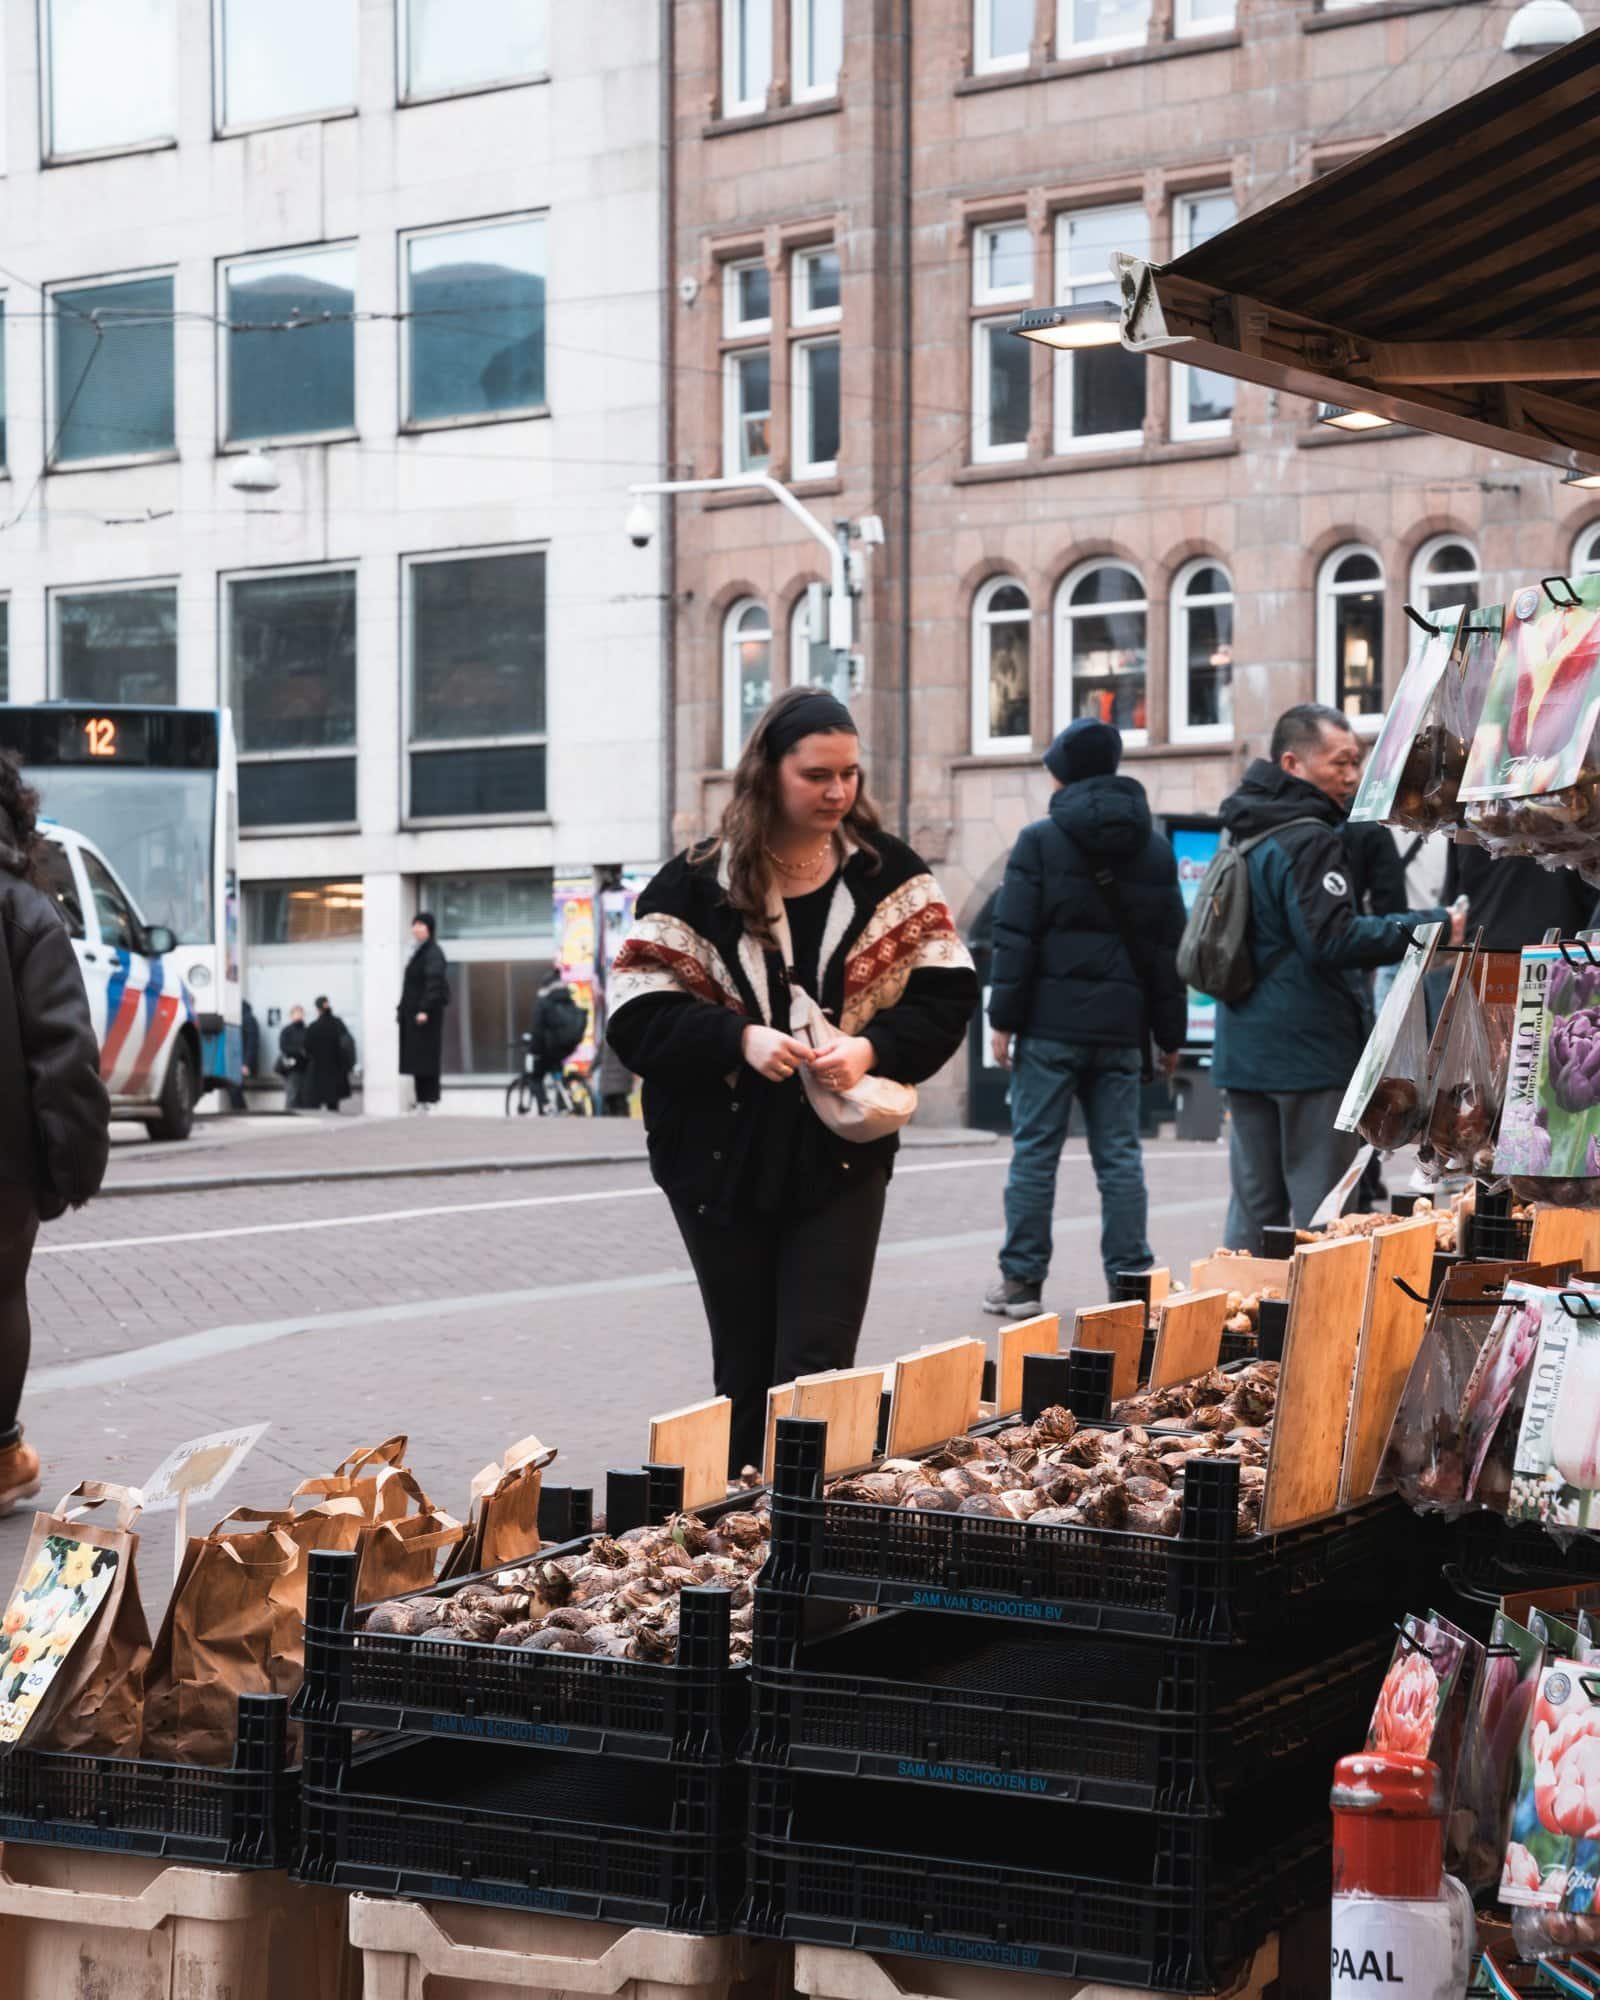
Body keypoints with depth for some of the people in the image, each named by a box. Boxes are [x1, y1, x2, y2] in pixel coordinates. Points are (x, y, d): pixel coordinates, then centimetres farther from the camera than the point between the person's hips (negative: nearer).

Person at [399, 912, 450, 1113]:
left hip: (425, 1014, -9)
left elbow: (434, 983, -19)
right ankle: (422, 1099, 11)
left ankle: (429, 1100, -6)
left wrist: (425, 1009, -25)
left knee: (427, 1056, -8)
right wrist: (401, 1008, 15)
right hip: (412, 1012, 9)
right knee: (415, 1057, 8)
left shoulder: (433, 953, -10)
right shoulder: (418, 952, 17)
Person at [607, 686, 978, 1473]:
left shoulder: (887, 873, 3)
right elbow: (637, 1018, -6)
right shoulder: (696, 884, -3)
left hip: (842, 1161, 0)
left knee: (814, 1370, -8)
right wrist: (739, 1039, -22)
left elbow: (947, 993, 1)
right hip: (724, 1163, 0)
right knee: (745, 1375, 10)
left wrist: (874, 1047, -17)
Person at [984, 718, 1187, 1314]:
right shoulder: (1155, 849, 10)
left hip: (1051, 1023, -4)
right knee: (1120, 1157, 7)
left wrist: (1003, 1018, -5)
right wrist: (1170, 1032, 16)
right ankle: (1130, 1280, 5)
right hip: (1121, 1028, 4)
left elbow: (1016, 936, -8)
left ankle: (1022, 1279, 5)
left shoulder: (1039, 840, -4)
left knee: (1035, 1152, 2)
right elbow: (1169, 946, 12)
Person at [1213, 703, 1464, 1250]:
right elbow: (1333, 939, -23)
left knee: (1253, 1210, 12)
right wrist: (1435, 926, -20)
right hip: (1310, 1049, -9)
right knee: (1321, 1214, -5)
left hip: (1244, 1047, 9)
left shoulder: (1248, 833, 15)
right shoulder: (1309, 840, -15)